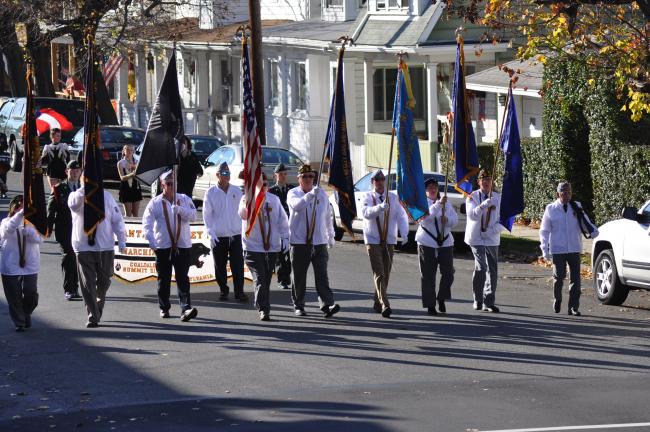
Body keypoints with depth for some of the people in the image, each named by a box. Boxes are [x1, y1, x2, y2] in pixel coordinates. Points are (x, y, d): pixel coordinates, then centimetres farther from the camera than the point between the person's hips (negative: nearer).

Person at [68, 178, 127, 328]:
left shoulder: (106, 197, 2)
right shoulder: (77, 196, -3)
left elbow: (117, 219, 5)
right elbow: (73, 204, -29)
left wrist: (121, 241, 1)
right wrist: (85, 188, -42)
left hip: (105, 248, 2)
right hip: (84, 248, -2)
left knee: (103, 282, 13)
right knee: (87, 284, -4)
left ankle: (98, 309, 38)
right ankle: (93, 317, 1)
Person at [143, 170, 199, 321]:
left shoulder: (185, 200, 8)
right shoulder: (155, 203, 2)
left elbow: (193, 216, -5)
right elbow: (146, 224, -3)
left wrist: (180, 209, -22)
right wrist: (151, 241, -17)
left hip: (183, 246, 0)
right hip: (163, 246, 0)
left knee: (183, 279, -7)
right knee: (164, 279, 8)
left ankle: (186, 309, -15)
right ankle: (164, 308, 22)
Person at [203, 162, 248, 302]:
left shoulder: (237, 191, 6)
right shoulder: (211, 193, 0)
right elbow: (207, 215, -1)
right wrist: (211, 232, -9)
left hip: (235, 235, 1)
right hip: (218, 236, -1)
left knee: (238, 265, -3)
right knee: (220, 266, 5)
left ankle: (239, 291, 2)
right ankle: (223, 290, 18)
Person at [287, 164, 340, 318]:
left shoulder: (322, 194, 10)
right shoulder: (293, 193, 0)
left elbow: (328, 217, 20)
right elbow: (296, 206, -24)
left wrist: (330, 236, 25)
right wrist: (310, 195, -36)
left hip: (319, 242, 2)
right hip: (299, 242, -2)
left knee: (322, 275, -8)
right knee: (299, 276, 6)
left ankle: (327, 305, -16)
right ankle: (298, 306, 19)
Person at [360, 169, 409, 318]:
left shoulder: (393, 197, 6)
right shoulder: (367, 197, -2)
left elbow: (401, 215, 0)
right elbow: (366, 213, -21)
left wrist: (404, 233, -15)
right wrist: (380, 207, -39)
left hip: (389, 240, 4)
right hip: (373, 240, -4)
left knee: (386, 274, 9)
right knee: (379, 274, -12)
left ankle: (378, 303, 24)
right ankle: (384, 305, -21)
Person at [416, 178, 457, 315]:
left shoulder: (446, 203, 13)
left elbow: (455, 220, 11)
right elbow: (426, 216, -21)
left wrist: (447, 219, -12)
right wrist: (438, 204, -31)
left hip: (445, 242, 4)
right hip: (427, 243, -4)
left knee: (448, 273, 1)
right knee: (428, 276, -2)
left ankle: (442, 299, 23)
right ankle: (430, 305, 5)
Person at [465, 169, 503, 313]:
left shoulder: (498, 198, 7)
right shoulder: (472, 197, -1)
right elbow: (472, 215, -17)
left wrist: (493, 230, -11)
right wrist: (484, 205, -32)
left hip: (492, 239, 3)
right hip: (476, 238, -3)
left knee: (492, 270, 0)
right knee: (481, 267, -14)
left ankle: (489, 302, 5)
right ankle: (478, 300, 0)